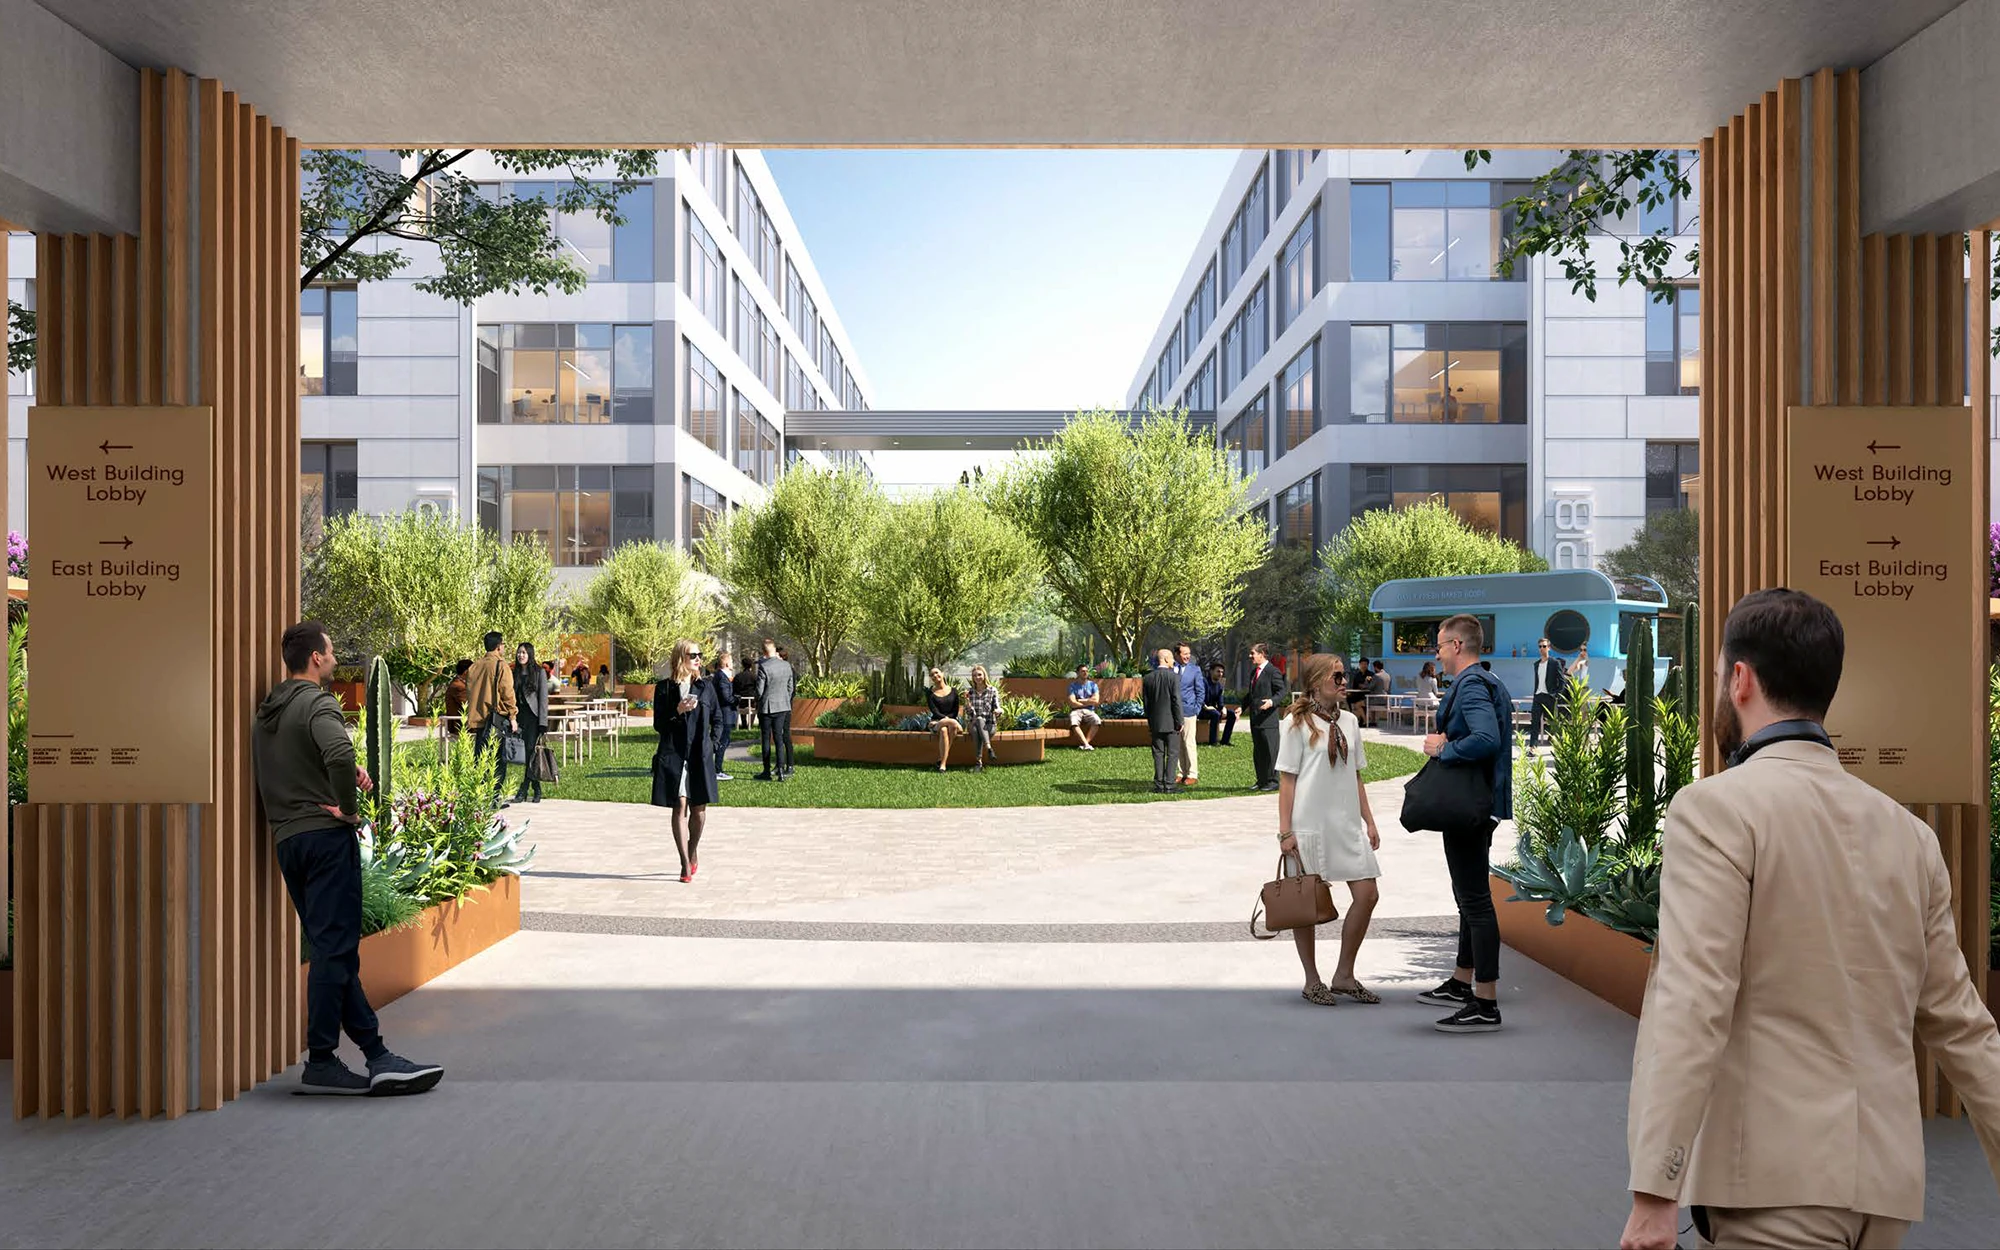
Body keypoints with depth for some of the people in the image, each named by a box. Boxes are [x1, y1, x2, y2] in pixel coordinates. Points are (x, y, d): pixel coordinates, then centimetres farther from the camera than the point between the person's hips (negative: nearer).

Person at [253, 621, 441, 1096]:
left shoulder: (265, 713, 18)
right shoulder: (318, 704, -10)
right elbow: (340, 755, -30)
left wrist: (348, 774, 10)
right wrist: (349, 808, -15)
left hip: (286, 839, 9)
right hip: (326, 834, -9)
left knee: (331, 949, 9)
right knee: (335, 949, -5)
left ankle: (375, 1053, 12)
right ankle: (320, 1063, -2)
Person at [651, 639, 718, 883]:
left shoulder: (706, 686, 9)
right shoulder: (664, 688, 2)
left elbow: (716, 719, 16)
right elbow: (658, 725, 1)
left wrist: (712, 744, 5)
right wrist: (678, 711, -14)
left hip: (700, 756, 2)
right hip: (673, 755, -2)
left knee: (699, 808, 5)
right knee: (680, 807, -3)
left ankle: (693, 850, 31)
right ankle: (685, 863, 3)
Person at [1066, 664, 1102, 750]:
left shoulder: (1093, 685, 11)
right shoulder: (1073, 686, 5)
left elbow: (1095, 701, -3)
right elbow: (1072, 703, -8)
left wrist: (1080, 701, -3)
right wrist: (1088, 702, -2)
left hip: (1089, 711, 1)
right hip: (1076, 711, -1)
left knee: (1097, 721, -32)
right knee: (1074, 723, -36)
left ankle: (1084, 744, -31)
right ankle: (1087, 745, -39)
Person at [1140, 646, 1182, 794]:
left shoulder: (1147, 678, 4)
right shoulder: (1173, 677, -10)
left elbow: (1146, 702, 7)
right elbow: (1176, 700, -13)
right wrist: (1179, 721, -6)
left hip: (1155, 722, 4)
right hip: (1171, 722, -4)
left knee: (1158, 754, 9)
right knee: (1172, 754, 2)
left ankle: (1159, 785, 8)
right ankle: (1168, 786, -2)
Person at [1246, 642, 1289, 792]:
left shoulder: (1273, 671, -9)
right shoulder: (1254, 671, 18)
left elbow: (1281, 692, -13)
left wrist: (1272, 702, -29)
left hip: (1268, 718, -9)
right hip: (1255, 718, 9)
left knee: (1270, 750, -3)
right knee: (1257, 751, 13)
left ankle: (1273, 781, 5)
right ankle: (1261, 780, 20)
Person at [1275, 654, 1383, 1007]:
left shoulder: (1348, 721, 12)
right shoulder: (1296, 723, -5)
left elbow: (1356, 777, 17)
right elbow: (1287, 780, -7)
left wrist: (1369, 822, 13)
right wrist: (1285, 831, -12)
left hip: (1347, 823, 6)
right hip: (1310, 825, -6)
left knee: (1366, 895, 1)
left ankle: (1344, 976, 15)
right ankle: (1312, 981, 16)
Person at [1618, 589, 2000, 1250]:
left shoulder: (1715, 809, -11)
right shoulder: (1909, 834, 10)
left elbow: (1693, 1004, -19)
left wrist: (1654, 1194, -20)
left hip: (1780, 1177, -7)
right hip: (1886, 1183, 7)